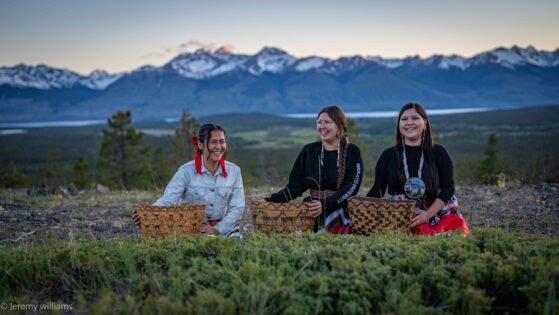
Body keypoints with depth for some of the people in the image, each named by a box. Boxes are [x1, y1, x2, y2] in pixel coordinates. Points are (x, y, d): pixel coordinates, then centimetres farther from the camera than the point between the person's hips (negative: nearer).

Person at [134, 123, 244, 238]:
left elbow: (237, 207, 0)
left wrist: (216, 230, -12)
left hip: (224, 227, 3)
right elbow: (167, 200, -15)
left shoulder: (234, 171, 0)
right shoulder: (186, 171, -7)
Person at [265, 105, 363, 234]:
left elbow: (351, 187, -8)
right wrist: (272, 200, -6)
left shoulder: (352, 152, 2)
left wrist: (325, 204, -22)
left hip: (341, 211, -2)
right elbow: (296, 184, 9)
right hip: (311, 213, 2)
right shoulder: (309, 151, 11)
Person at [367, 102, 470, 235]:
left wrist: (428, 214, -15)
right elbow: (377, 190, 8)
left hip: (437, 213, -1)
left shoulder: (438, 152, 7)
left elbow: (448, 187, 0)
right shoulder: (388, 155, 10)